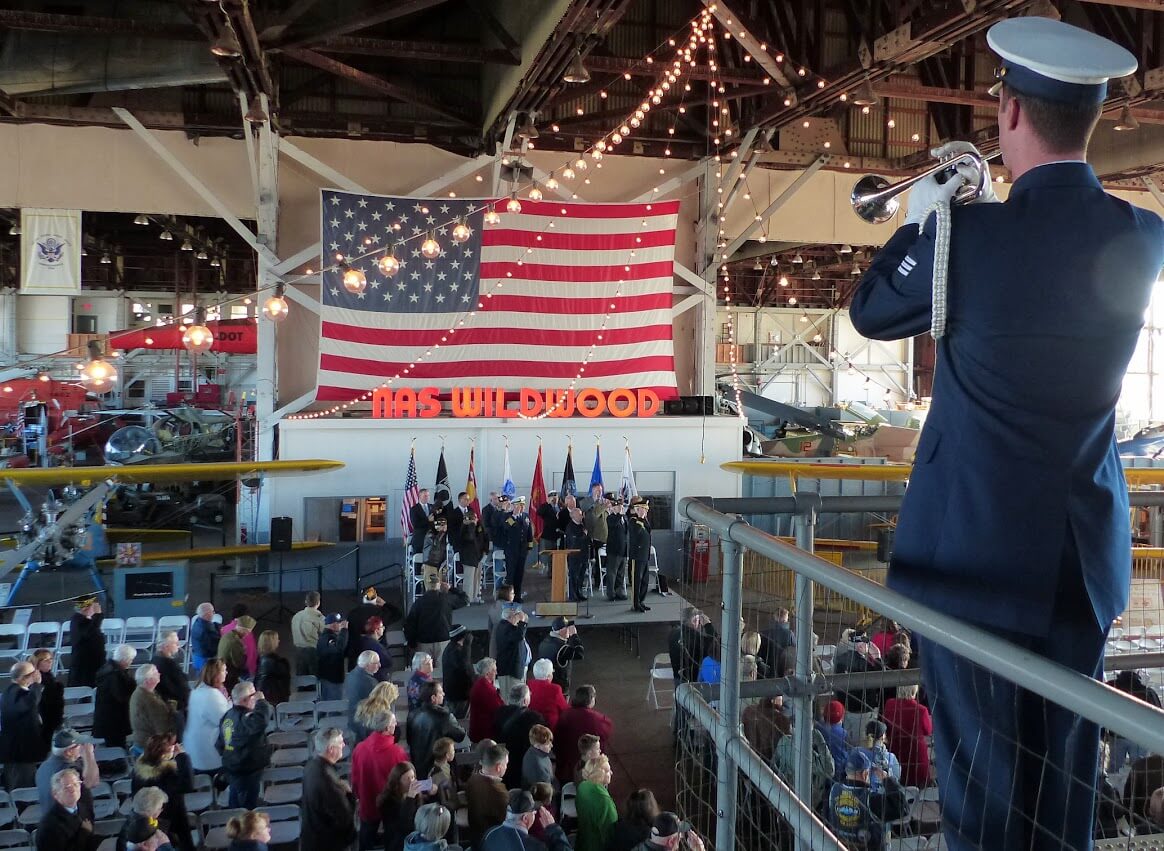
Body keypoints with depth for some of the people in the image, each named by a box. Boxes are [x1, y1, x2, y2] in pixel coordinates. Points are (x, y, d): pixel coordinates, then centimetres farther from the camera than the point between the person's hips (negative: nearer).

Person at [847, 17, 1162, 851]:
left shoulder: (967, 235, -15)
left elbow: (871, 312, 1)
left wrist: (923, 219, 14)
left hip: (978, 547, -5)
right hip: (1085, 553, 5)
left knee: (982, 780, 9)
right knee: (1064, 775, 21)